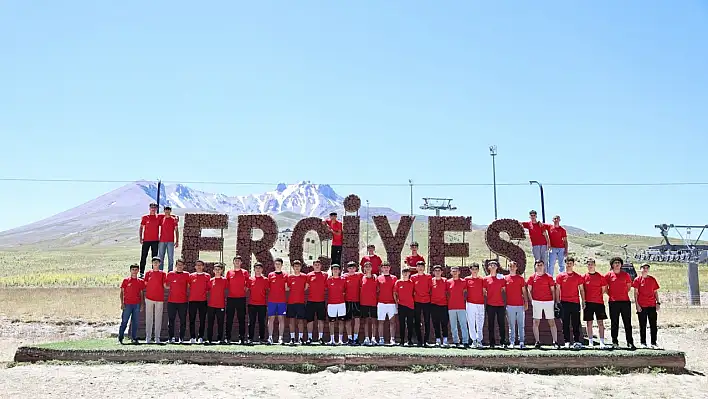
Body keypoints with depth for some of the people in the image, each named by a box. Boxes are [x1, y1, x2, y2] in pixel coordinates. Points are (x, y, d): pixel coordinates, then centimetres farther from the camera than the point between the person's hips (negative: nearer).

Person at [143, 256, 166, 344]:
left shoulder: (163, 273, 5)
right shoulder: (148, 273, 9)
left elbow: (165, 285, 2)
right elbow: (145, 284, 10)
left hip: (159, 299, -1)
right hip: (149, 298, 1)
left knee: (158, 319, 1)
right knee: (148, 318, 3)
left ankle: (157, 338, 6)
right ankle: (148, 337, 8)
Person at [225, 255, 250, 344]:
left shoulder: (245, 272, 5)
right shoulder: (229, 272, 8)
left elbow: (248, 283, 12)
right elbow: (226, 284, 13)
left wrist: (246, 289, 1)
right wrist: (230, 290, 4)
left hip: (241, 298, -1)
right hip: (231, 298, 1)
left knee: (241, 319, 2)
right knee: (229, 319, 3)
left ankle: (241, 338, 6)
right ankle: (228, 338, 9)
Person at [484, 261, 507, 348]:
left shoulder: (501, 278, 7)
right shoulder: (486, 279, 5)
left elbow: (504, 291, 9)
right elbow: (484, 292, 10)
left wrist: (505, 303, 5)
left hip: (500, 304, 0)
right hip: (490, 305, 0)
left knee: (502, 323, 1)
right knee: (490, 324, 3)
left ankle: (503, 342, 8)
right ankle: (492, 343, 9)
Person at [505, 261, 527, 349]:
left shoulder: (520, 278, 6)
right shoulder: (505, 278, 6)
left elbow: (524, 291, 8)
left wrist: (526, 302, 1)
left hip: (520, 305, 0)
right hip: (510, 305, 0)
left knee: (521, 325, 1)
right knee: (511, 325, 5)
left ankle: (521, 342, 5)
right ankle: (512, 342, 8)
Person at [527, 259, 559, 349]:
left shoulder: (549, 277, 3)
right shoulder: (532, 277, 6)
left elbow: (553, 290, 6)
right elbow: (529, 290, 9)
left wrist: (553, 301, 0)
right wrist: (532, 300, 0)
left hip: (548, 301, -1)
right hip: (536, 302, 1)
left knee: (552, 322, 1)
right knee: (536, 322, 2)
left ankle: (555, 342, 6)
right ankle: (537, 342, 9)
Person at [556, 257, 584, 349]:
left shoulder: (578, 277, 7)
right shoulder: (560, 276, 5)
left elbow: (581, 290, 10)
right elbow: (558, 290, 5)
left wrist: (583, 301, 4)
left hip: (575, 302, 1)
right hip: (564, 302, 0)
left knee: (576, 323, 2)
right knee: (565, 323, 3)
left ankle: (576, 341, 8)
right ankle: (567, 342, 8)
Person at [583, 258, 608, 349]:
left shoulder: (601, 277, 3)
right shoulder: (584, 277, 4)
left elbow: (604, 289, 8)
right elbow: (582, 290, 6)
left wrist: (599, 296, -1)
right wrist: (583, 301, 0)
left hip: (599, 302, -1)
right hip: (588, 303, 1)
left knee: (600, 322, 0)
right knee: (589, 323, 4)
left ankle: (602, 342, 2)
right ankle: (590, 342, 10)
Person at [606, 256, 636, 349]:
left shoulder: (625, 274, 6)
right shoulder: (609, 275, 2)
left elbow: (629, 286, 17)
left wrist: (624, 293, 8)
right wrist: (611, 294, 2)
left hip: (625, 301, 1)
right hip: (613, 302, -1)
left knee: (627, 323, 2)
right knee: (614, 323, 4)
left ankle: (630, 342, 8)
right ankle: (615, 342, 11)